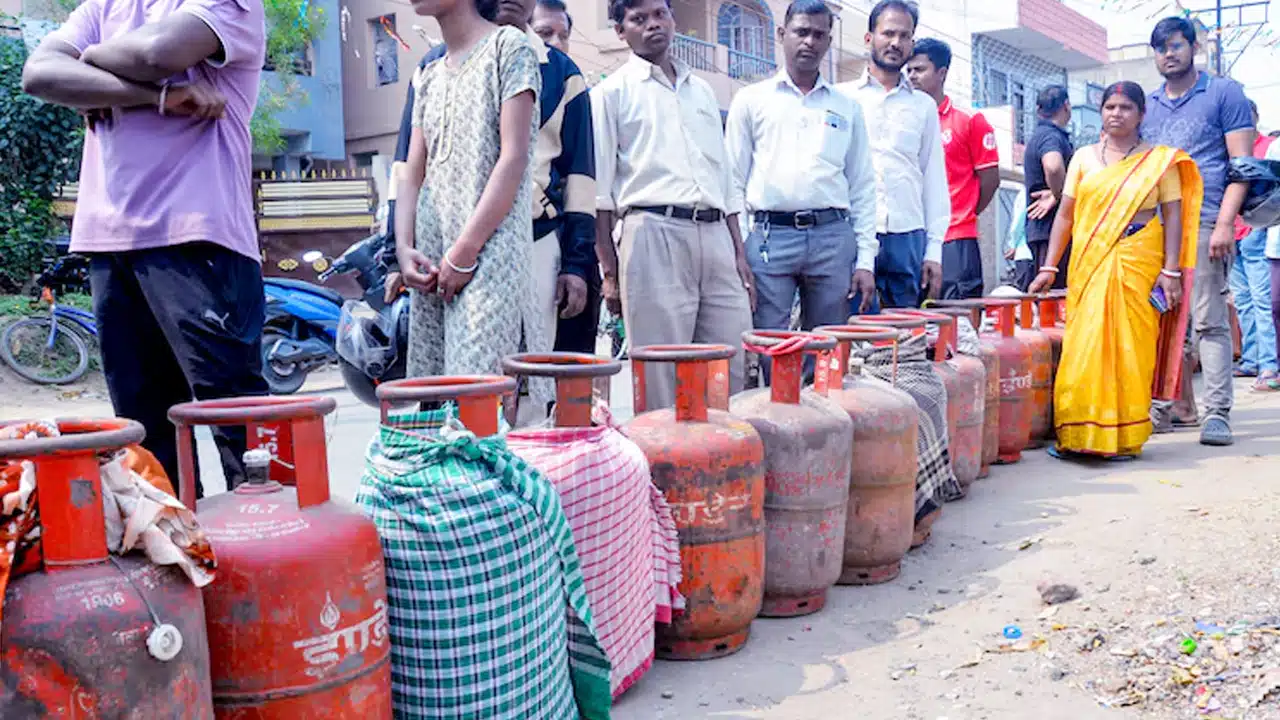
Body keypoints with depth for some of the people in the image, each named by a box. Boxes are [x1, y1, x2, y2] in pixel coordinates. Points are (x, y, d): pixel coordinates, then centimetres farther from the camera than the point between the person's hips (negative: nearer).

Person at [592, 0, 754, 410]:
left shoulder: (702, 90, 22)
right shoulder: (612, 92, 7)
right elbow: (600, 190, 2)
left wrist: (740, 255, 14)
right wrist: (610, 272, -6)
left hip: (716, 236, 5)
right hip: (654, 234, -5)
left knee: (730, 372, 3)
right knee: (661, 376, -5)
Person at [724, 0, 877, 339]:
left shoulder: (847, 107, 15)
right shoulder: (751, 100, 10)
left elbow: (862, 187, 13)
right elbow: (733, 182, 7)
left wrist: (866, 259, 5)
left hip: (833, 237, 2)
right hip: (769, 235, -2)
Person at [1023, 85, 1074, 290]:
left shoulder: (1040, 134, 20)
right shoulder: (1051, 135, -12)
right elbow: (1053, 167, -34)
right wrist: (1058, 196, -18)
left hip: (1043, 229, 10)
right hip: (1052, 228, -10)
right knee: (1056, 292, -11)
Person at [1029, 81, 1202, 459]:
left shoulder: (1159, 160, 6)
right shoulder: (1084, 157, 11)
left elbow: (1172, 217, 2)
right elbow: (1065, 215, 10)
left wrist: (1171, 271, -7)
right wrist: (1049, 268, 4)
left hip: (1138, 265, -1)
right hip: (1088, 264, 2)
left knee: (1129, 348, -2)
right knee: (1082, 348, -3)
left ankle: (1124, 437, 8)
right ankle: (1077, 434, 5)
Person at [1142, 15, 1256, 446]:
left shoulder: (1224, 93, 6)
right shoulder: (1147, 105, 19)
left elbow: (1242, 163, -1)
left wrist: (1225, 222, -12)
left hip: (1202, 224, -5)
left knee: (1210, 321, -8)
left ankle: (1217, 413, -5)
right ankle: (1179, 406, 14)